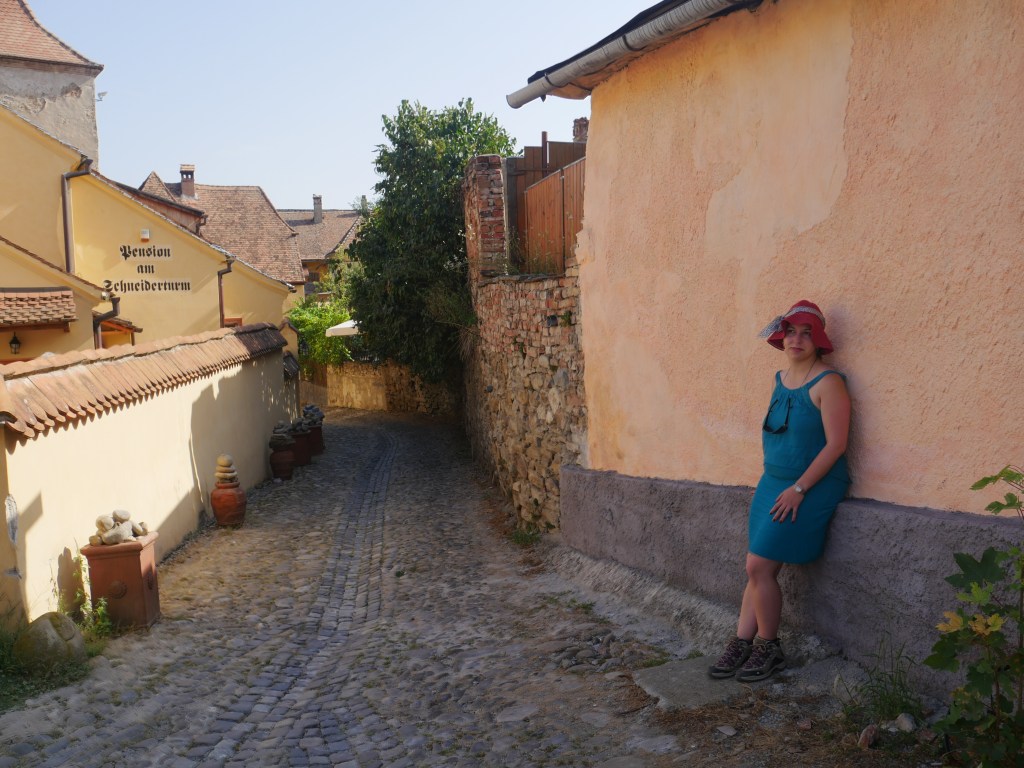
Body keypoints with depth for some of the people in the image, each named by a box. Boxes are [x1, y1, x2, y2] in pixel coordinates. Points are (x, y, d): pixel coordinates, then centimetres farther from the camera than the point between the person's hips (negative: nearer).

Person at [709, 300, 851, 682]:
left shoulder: (827, 383, -13)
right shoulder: (781, 379, 9)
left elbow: (836, 443, -18)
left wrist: (799, 489, -18)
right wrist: (774, 485, 13)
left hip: (813, 488, -7)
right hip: (773, 482, 7)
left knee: (760, 566, -9)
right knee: (758, 568, 6)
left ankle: (768, 649, 8)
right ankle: (742, 644, 14)